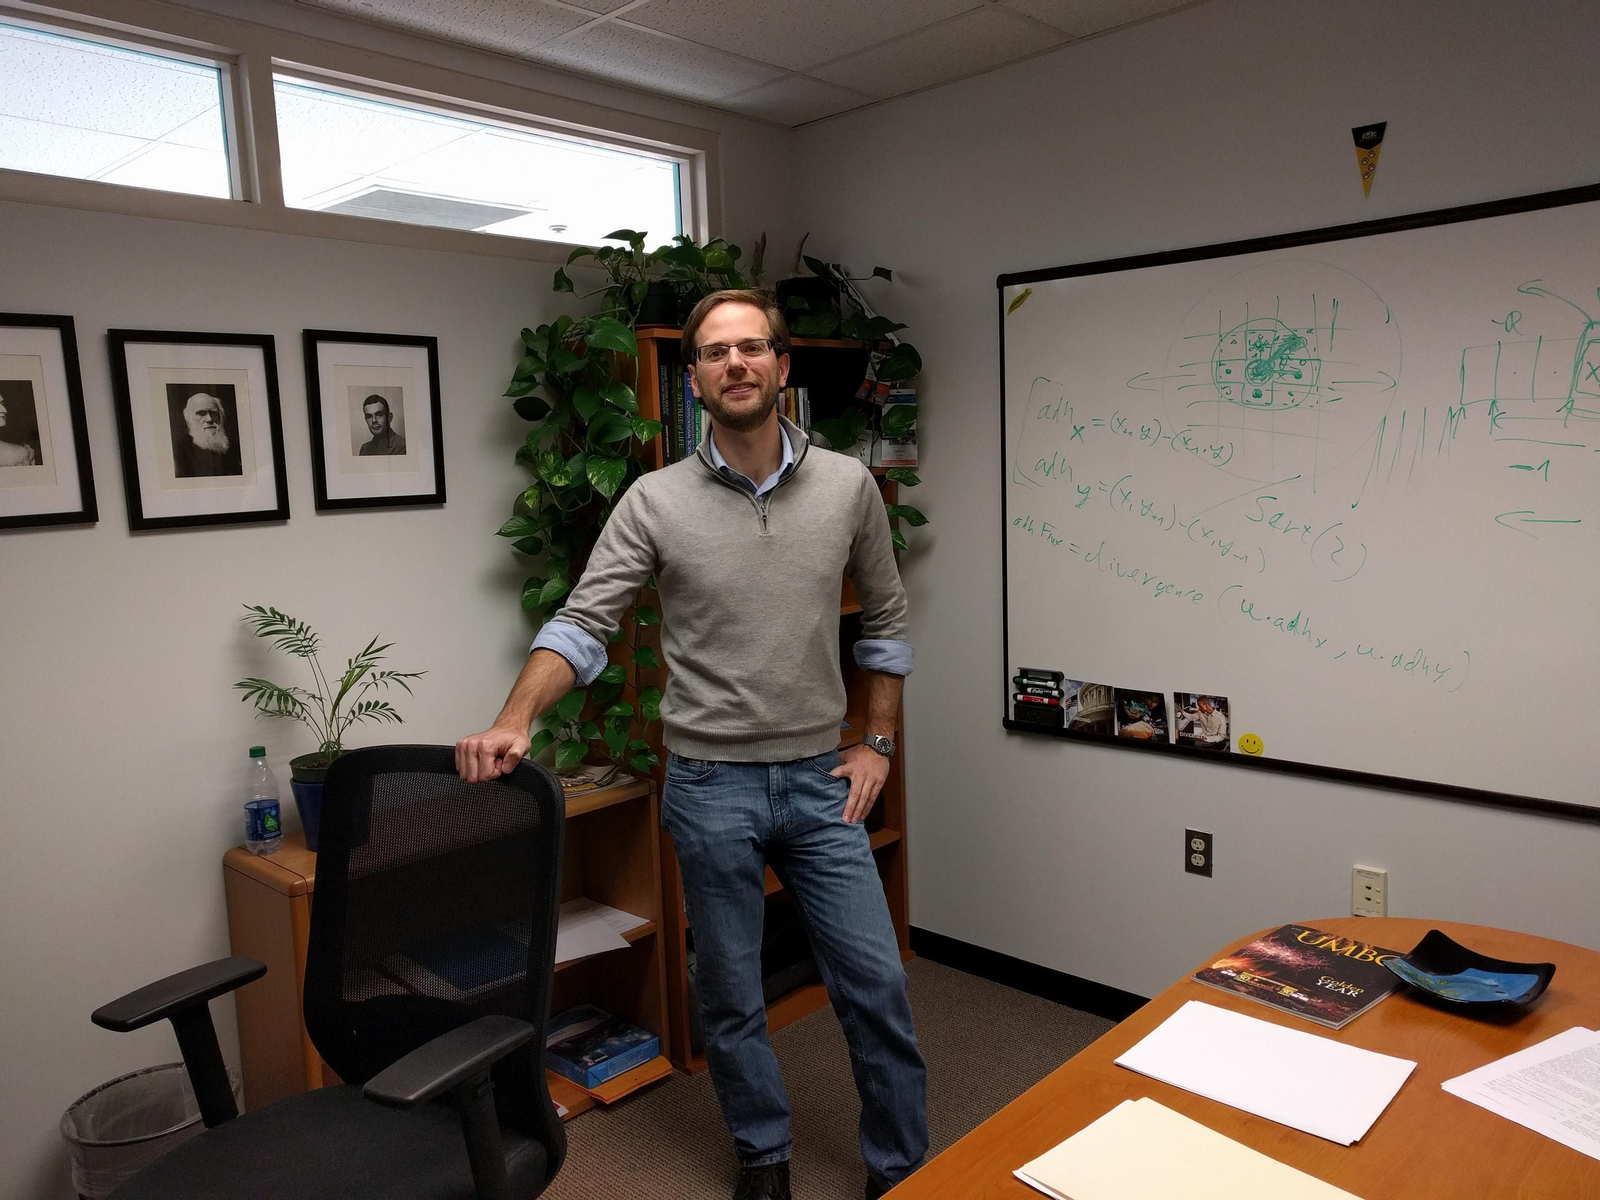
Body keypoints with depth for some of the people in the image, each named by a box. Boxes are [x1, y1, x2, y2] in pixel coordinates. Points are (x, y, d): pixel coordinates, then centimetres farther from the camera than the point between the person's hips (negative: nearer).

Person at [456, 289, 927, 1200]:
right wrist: (515, 722, -27)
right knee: (732, 994, 14)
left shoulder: (848, 486, -2)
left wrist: (878, 744, 4)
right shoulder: (656, 502, -7)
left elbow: (886, 621, 9)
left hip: (820, 780, 2)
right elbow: (583, 625, -10)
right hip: (710, 785, -1)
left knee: (876, 981, 8)